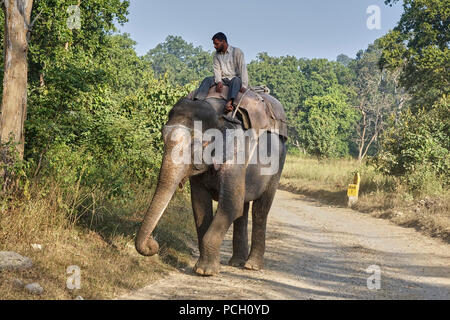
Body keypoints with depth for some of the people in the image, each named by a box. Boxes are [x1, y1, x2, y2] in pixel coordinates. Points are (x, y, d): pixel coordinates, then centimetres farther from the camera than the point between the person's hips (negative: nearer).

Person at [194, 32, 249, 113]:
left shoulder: (237, 52, -1)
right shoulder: (216, 55, 14)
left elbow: (243, 69, -11)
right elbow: (217, 69, 1)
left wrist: (244, 86, -23)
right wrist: (219, 82, -20)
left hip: (234, 78, -4)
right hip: (222, 79, 4)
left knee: (236, 80, -38)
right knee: (207, 80, -22)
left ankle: (229, 103, -65)